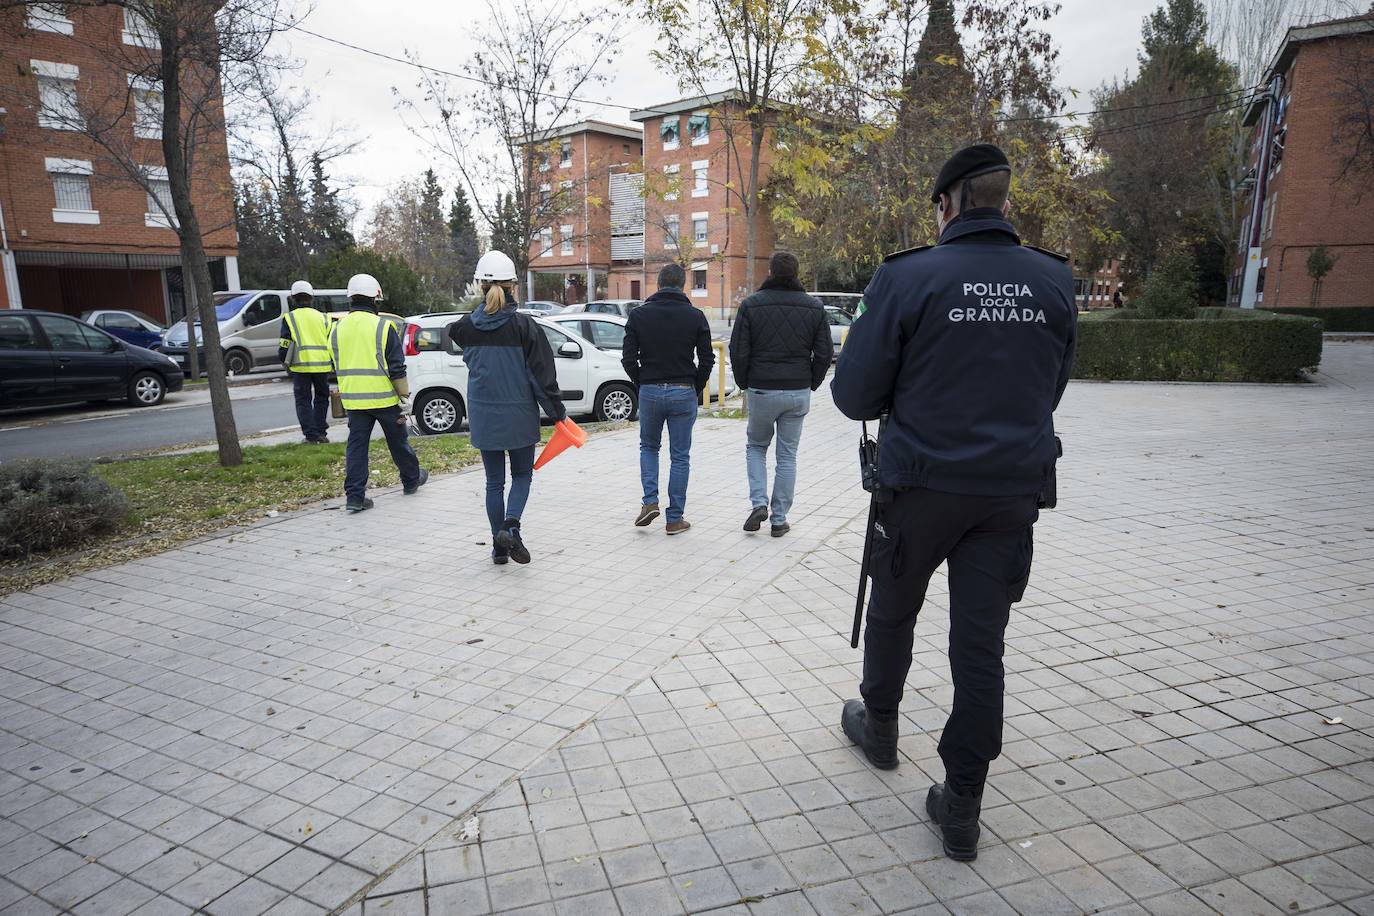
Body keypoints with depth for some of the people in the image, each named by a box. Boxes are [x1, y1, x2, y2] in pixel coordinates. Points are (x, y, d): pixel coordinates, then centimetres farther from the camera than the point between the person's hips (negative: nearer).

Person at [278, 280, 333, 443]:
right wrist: (331, 362, 23)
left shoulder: (289, 318, 1)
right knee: (321, 398, 17)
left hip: (301, 365, -3)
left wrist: (285, 362, 13)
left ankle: (311, 434, 2)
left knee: (304, 400, 6)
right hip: (322, 364, 3)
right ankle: (321, 432, 15)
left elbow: (284, 345, -2)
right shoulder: (321, 317, 11)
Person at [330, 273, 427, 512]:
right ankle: (411, 480, 31)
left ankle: (355, 496, 1)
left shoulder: (338, 328, 5)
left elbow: (337, 366, 14)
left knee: (356, 445, 6)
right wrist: (405, 397, -6)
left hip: (353, 399, 4)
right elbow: (397, 369, -12)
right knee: (398, 441, 13)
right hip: (384, 397, -4)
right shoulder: (383, 327, -11)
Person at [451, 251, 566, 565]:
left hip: (483, 416, 3)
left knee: (494, 481, 13)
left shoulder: (466, 326, -2)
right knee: (522, 475, 14)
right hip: (519, 415, -2)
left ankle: (499, 545, 17)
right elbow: (542, 374, -9)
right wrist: (557, 412, -2)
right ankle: (510, 527, -8)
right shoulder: (524, 326, -11)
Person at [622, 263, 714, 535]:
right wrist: (696, 390, 9)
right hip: (683, 393, -1)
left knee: (648, 447, 23)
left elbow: (628, 358, -2)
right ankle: (675, 519, 11)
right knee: (680, 456, 7)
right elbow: (706, 360, -3)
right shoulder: (695, 316, -2)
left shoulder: (639, 315, 0)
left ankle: (650, 501, 8)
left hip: (650, 391, 1)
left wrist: (641, 384, 11)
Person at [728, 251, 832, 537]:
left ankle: (759, 503, 3)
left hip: (761, 390, -1)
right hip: (798, 393, 2)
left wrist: (744, 383, 8)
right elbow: (825, 353, 1)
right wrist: (811, 384, 13)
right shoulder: (814, 308, 1)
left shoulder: (751, 305, -5)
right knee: (787, 455, 10)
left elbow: (738, 351, -6)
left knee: (756, 446, 19)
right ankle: (779, 519, 13)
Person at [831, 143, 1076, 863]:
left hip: (923, 484, -3)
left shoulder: (907, 277, -12)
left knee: (892, 612, 20)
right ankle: (961, 805, 16)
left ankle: (879, 727, 42)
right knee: (981, 641, 9)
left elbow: (855, 396, -10)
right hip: (1015, 487, 3)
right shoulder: (1056, 282, 1)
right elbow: (1052, 388, 12)